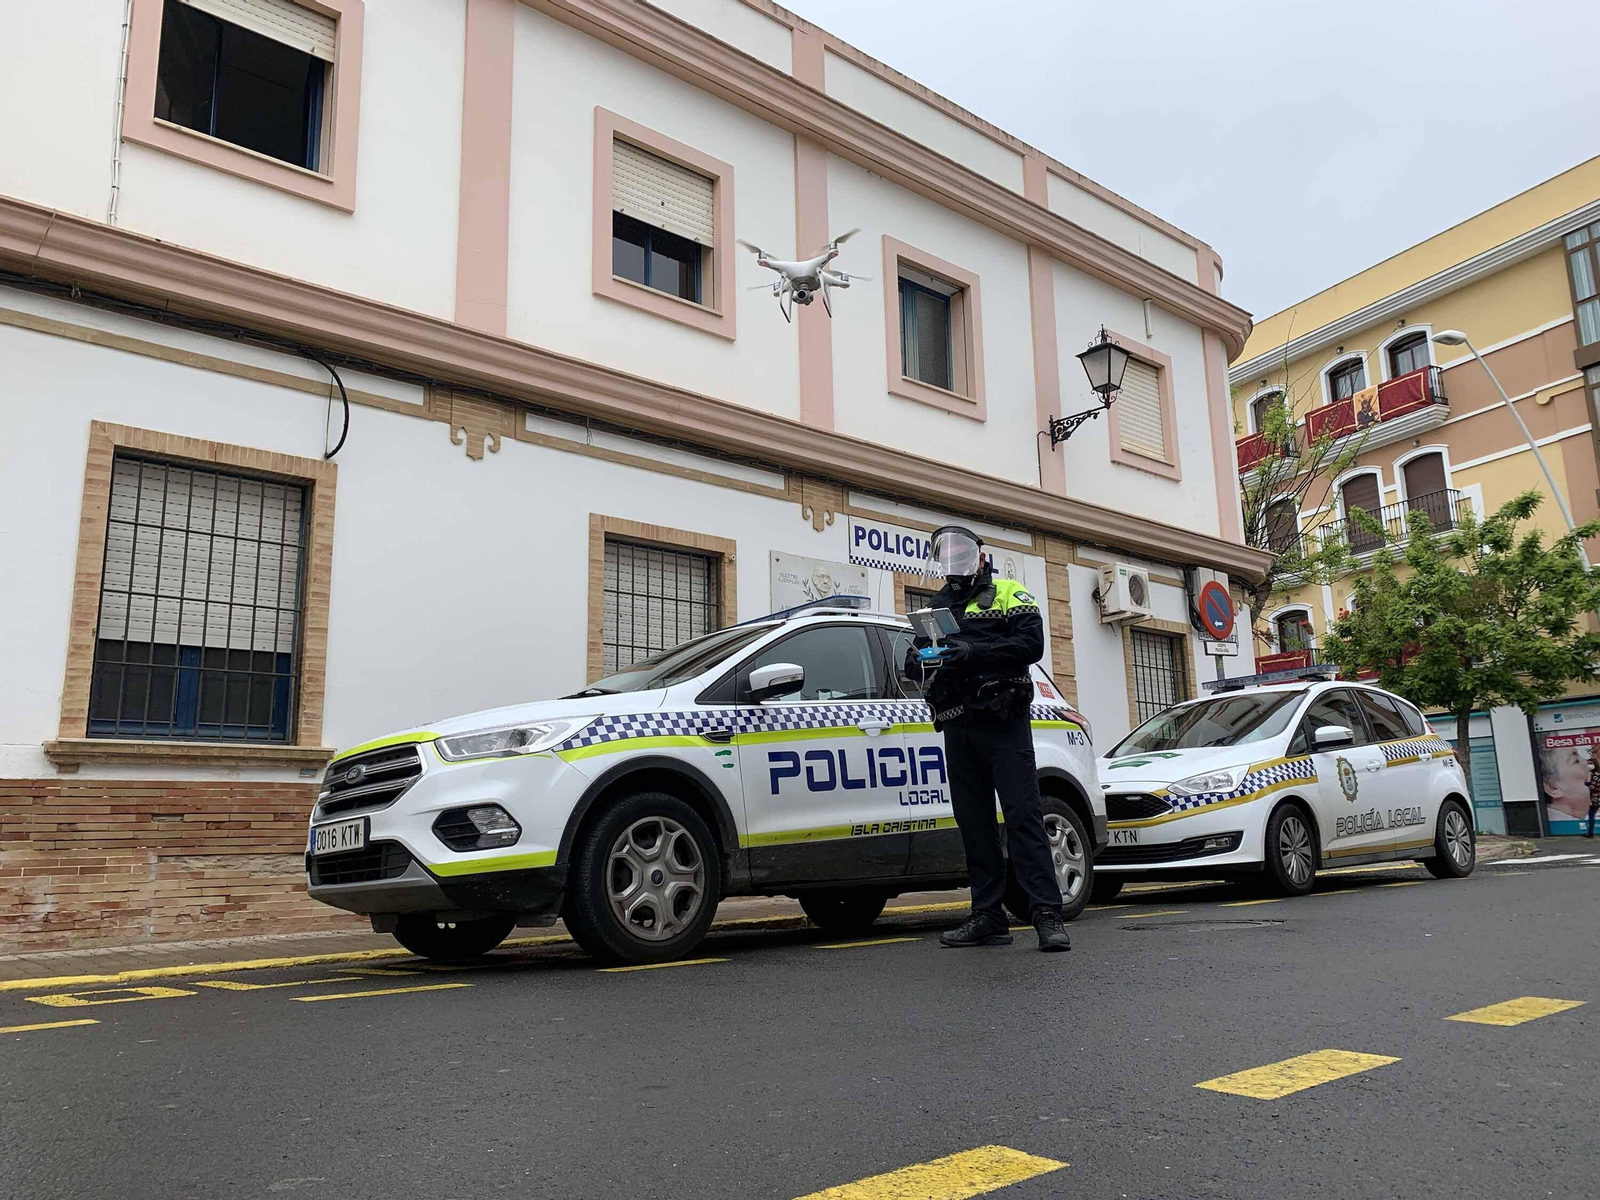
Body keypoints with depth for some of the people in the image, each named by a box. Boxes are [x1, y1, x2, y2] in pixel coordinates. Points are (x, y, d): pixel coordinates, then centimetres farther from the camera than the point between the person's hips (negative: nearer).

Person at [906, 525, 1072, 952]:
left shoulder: (1010, 594, 6)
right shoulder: (936, 607, 22)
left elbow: (1032, 644, -9)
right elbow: (917, 662, 20)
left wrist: (974, 651, -20)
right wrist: (917, 660, -5)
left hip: (1002, 723, -5)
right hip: (957, 728, 6)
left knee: (1023, 815, -10)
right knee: (974, 823, 6)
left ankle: (1047, 915, -10)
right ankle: (988, 917, 11)